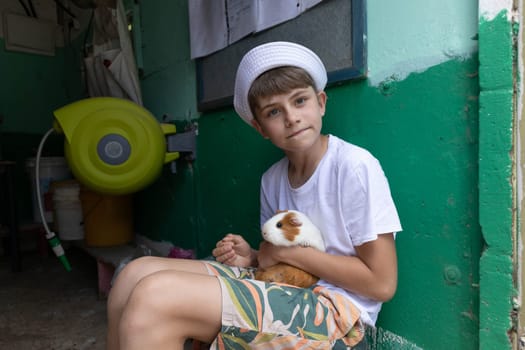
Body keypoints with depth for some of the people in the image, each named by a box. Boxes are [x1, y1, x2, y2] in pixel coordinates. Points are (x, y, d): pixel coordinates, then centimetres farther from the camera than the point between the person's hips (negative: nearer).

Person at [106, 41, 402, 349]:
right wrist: (253, 258, -4)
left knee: (155, 298, -26)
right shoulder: (272, 179, 7)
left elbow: (382, 284, -14)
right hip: (284, 291, 7)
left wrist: (287, 251, -13)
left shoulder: (355, 167, -15)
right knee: (138, 273, -7)